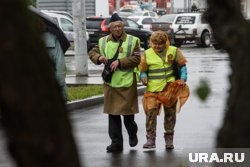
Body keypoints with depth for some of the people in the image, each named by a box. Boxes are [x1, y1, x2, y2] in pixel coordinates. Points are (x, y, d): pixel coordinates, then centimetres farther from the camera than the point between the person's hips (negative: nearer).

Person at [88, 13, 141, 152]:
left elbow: (136, 59, -8)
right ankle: (116, 142, 9)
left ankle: (133, 135, 31)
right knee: (113, 114, 3)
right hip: (110, 83, 3)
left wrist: (120, 62, -18)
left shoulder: (132, 41, -1)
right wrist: (99, 58, -9)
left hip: (127, 82, -3)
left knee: (127, 112, 2)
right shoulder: (103, 41, 9)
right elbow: (92, 53, 14)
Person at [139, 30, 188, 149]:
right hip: (152, 89, -1)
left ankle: (169, 139, 19)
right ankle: (151, 139, -5)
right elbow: (142, 70, 11)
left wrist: (183, 79, -1)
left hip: (169, 87, 1)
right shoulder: (147, 54, 3)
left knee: (170, 113, 7)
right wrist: (143, 77, -10)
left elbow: (182, 65, 11)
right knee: (151, 112, -11)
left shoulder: (174, 51, 3)